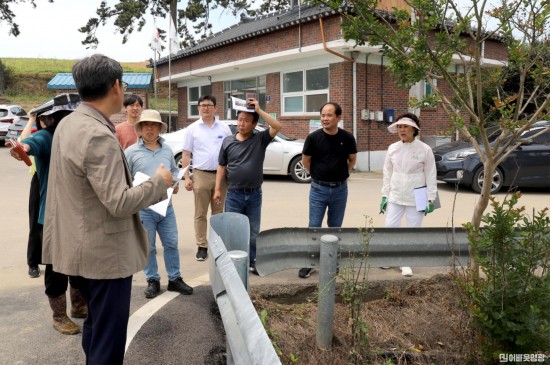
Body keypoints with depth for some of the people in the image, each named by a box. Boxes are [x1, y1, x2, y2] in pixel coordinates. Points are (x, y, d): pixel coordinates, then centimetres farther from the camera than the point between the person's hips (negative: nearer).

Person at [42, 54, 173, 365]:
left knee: (96, 323, 26)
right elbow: (119, 203, -26)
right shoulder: (99, 136, -25)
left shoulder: (69, 124, 6)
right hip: (106, 252, -10)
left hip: (86, 247, 10)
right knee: (108, 337, 5)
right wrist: (159, 182, -13)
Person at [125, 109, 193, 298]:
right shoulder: (131, 151, -3)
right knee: (148, 247, 8)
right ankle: (153, 281, 23)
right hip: (143, 208, -3)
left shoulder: (167, 150, 10)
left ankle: (174, 279, 23)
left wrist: (175, 183, 2)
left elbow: (174, 170, 20)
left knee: (171, 244, 10)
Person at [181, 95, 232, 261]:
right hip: (201, 175, -1)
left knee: (218, 212, 10)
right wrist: (186, 177, -4)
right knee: (200, 214, 3)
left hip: (221, 175, 1)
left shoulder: (224, 128, 7)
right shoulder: (192, 129, 3)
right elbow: (186, 155, 3)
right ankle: (202, 246, 11)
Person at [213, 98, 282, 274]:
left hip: (255, 194, 0)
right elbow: (221, 167, 5)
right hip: (234, 194, 0)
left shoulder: (260, 139, -2)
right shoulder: (228, 141, 2)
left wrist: (259, 110, -16)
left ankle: (253, 262, 25)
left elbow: (277, 126, -17)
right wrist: (217, 189, 0)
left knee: (253, 232, 11)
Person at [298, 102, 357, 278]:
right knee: (314, 227, 1)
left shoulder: (347, 138, -5)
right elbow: (305, 161, 4)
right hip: (318, 189, -1)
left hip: (340, 189, 2)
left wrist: (342, 174, 7)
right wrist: (318, 175, 7)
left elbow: (352, 159, 12)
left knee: (335, 227, 13)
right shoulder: (313, 137, -9)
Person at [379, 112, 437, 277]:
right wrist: (384, 195, 6)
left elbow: (431, 175, -5)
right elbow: (387, 173, 6)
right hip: (395, 197, 3)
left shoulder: (424, 149, -9)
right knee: (390, 227, 6)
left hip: (416, 199, -3)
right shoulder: (392, 148, 0)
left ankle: (406, 263, 22)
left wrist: (431, 199, -7)